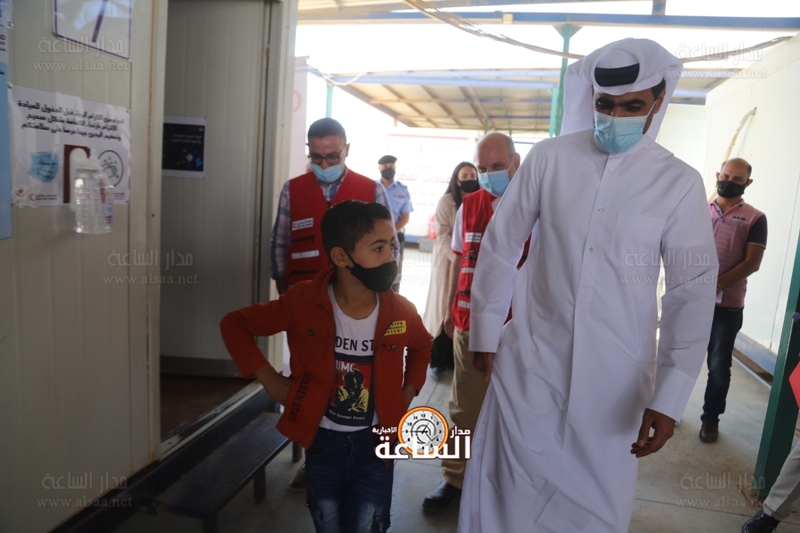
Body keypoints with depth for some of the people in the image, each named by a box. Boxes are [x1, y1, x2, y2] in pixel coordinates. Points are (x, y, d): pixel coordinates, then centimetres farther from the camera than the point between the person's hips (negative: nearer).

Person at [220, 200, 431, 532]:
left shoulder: (401, 312, -15)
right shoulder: (303, 303, -20)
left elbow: (421, 348, 9)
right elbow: (234, 325, -8)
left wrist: (407, 397, -2)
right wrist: (270, 380, -13)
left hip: (375, 445, 0)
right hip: (323, 442, 0)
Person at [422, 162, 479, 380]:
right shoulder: (446, 201, -5)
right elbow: (443, 234, -11)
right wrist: (456, 258, -20)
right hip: (448, 260, -3)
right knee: (444, 308, 2)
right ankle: (439, 359, 11)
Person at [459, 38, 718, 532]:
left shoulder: (681, 184, -3)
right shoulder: (549, 158, -3)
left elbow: (693, 292, -4)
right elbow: (500, 246, 2)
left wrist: (669, 397, -11)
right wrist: (485, 332, 5)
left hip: (617, 375, 0)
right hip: (530, 359, 0)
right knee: (508, 491, 10)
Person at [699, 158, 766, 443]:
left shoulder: (755, 218, 2)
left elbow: (752, 262, -5)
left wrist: (717, 284, -17)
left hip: (727, 306, -2)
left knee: (719, 366, 6)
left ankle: (710, 418, 22)